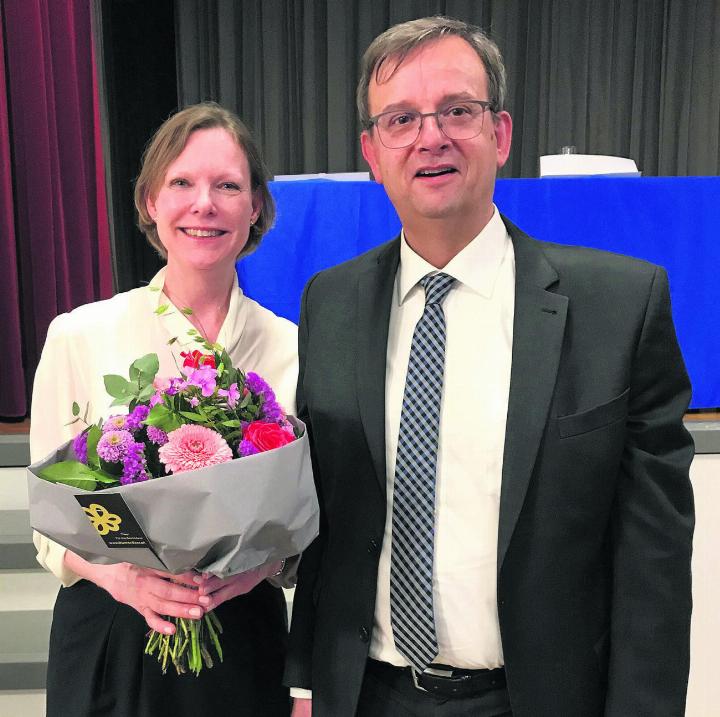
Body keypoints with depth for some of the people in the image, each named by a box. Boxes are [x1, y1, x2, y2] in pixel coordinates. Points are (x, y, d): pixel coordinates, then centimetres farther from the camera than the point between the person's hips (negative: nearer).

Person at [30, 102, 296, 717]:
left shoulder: (291, 347, -5)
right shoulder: (79, 337, -8)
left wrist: (264, 561, -15)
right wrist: (118, 574, -19)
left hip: (244, 637, 1)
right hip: (109, 639, -1)